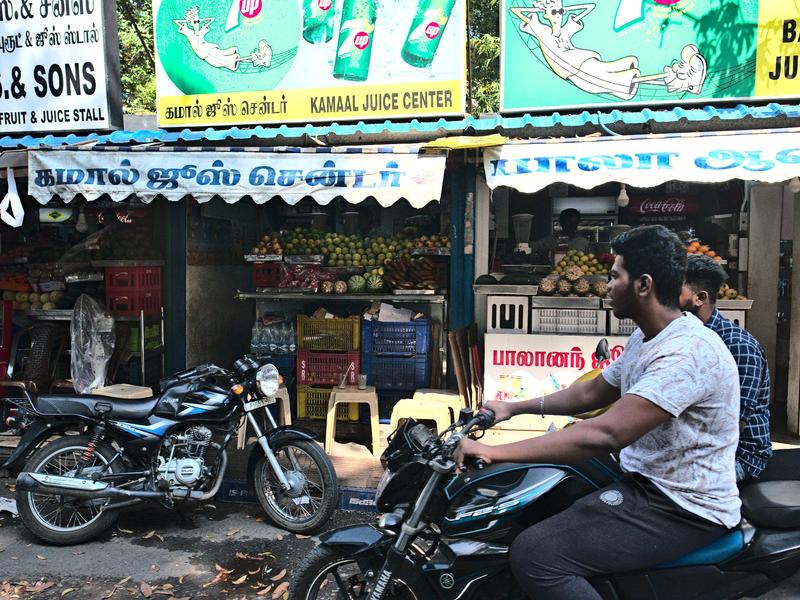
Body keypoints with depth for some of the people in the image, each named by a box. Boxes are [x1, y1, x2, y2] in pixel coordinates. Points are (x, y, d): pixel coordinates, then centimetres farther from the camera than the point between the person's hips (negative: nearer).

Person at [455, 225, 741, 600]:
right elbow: (591, 393, 19)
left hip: (684, 510, -10)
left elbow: (605, 434, -35)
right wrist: (514, 408, 14)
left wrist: (496, 452, -34)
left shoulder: (688, 351, -25)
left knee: (533, 555, -23)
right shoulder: (644, 338, 8)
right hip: (644, 483, 10)